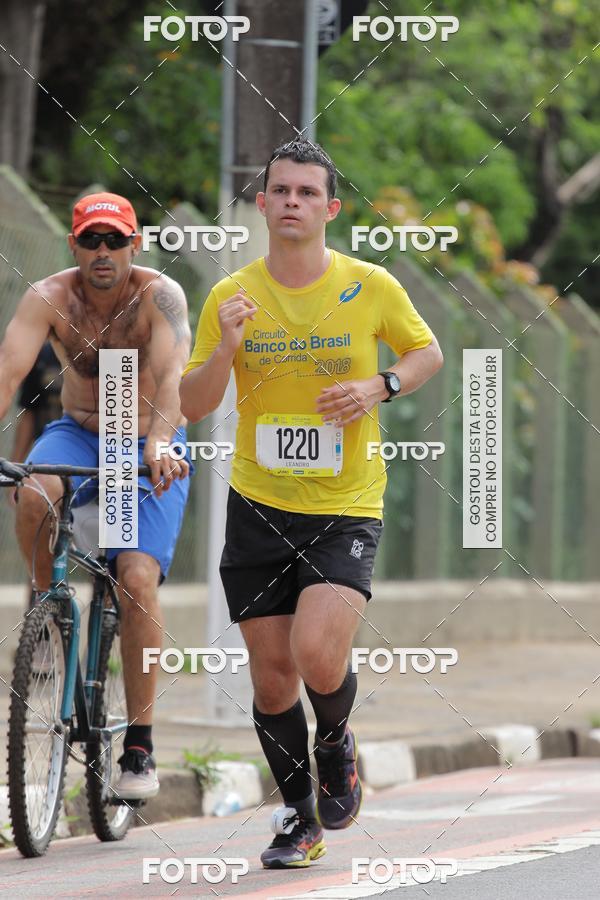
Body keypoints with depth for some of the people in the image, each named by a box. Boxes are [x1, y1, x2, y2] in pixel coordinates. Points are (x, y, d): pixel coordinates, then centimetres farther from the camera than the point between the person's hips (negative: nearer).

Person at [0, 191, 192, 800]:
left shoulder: (160, 295, -20)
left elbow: (170, 375, -36)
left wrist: (157, 444, -55)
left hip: (150, 452, -2)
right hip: (79, 436, 2)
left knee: (136, 577, -21)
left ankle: (139, 748, -13)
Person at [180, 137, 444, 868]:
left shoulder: (370, 287, -4)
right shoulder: (231, 297, 0)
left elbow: (428, 352, 12)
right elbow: (192, 407, 2)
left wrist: (381, 387, -9)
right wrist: (227, 345, -17)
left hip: (345, 510, -2)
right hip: (258, 508, 2)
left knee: (318, 656, -21)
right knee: (272, 677, 5)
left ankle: (336, 742, 14)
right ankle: (300, 817, 25)